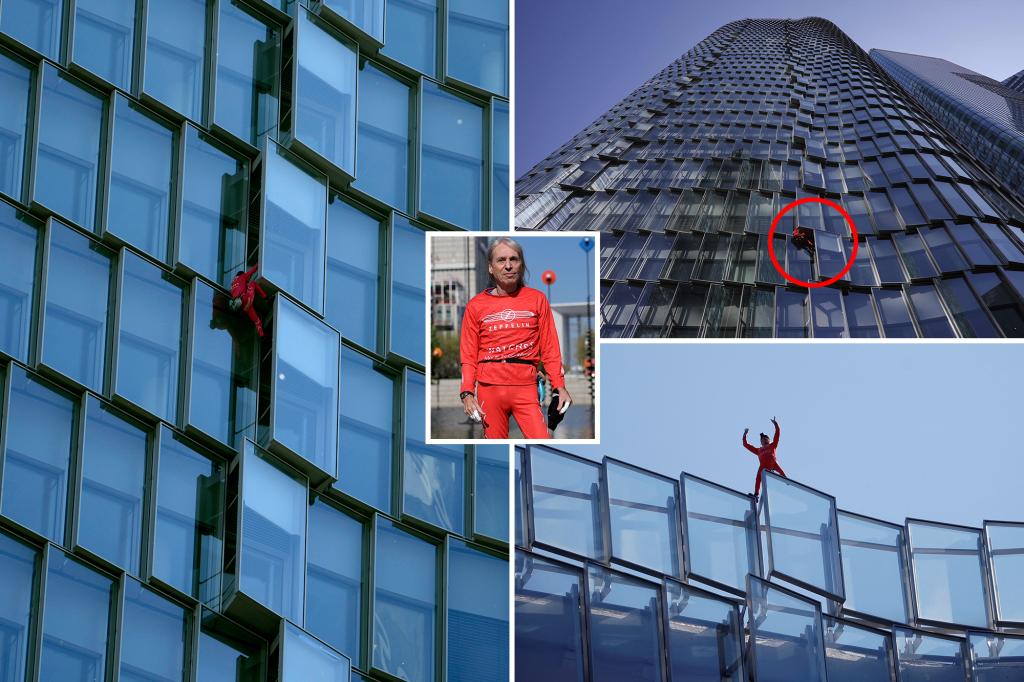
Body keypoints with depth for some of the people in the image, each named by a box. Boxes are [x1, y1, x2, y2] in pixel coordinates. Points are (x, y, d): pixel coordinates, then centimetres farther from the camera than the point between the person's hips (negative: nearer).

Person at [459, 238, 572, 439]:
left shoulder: (537, 299, 8)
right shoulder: (476, 305, 8)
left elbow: (549, 348, 7)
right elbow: (468, 355, 7)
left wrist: (560, 386, -1)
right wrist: (467, 393, -5)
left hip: (525, 387, 0)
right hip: (489, 387, 0)